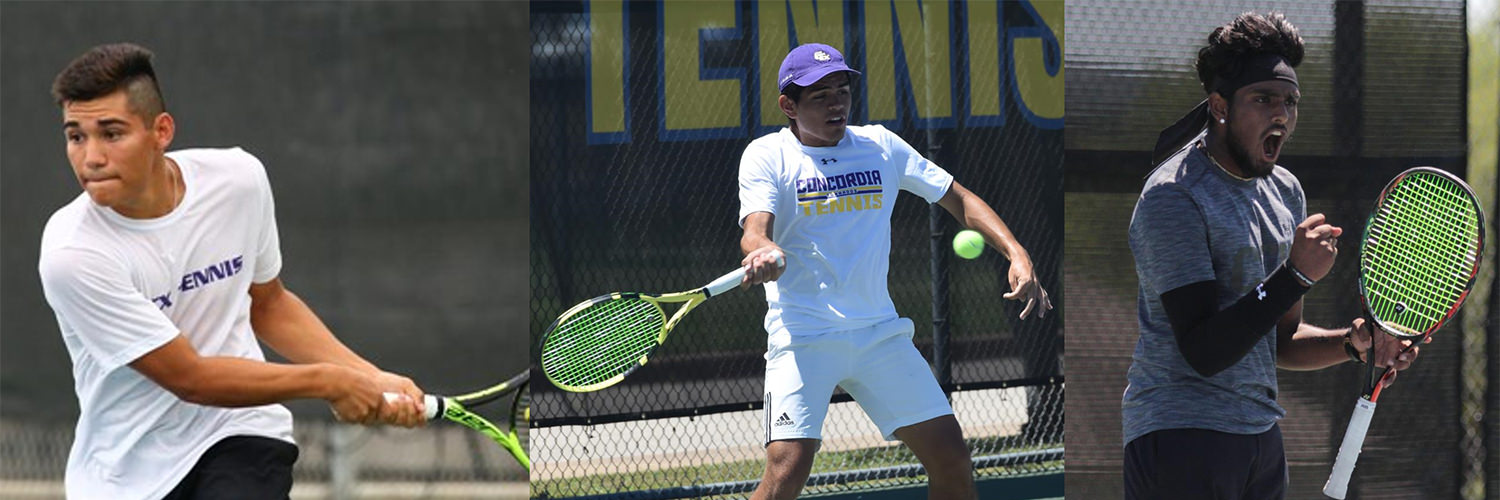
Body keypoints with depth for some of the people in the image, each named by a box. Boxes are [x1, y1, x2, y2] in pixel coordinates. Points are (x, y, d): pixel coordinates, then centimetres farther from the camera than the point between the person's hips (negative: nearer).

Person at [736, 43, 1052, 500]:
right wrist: (764, 252, -45)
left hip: (880, 332, 5)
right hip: (803, 337, -5)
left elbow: (959, 200, 13)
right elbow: (755, 230, -19)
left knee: (950, 454, 0)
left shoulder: (880, 145, 9)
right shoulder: (767, 156, -3)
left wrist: (1016, 254, -2)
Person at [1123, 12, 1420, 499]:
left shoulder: (1285, 191, 13)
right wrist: (1296, 276, -24)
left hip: (1260, 434, 8)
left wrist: (1354, 341, 1)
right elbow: (1203, 353, -20)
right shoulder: (1171, 197, -13)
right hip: (1181, 435, -8)